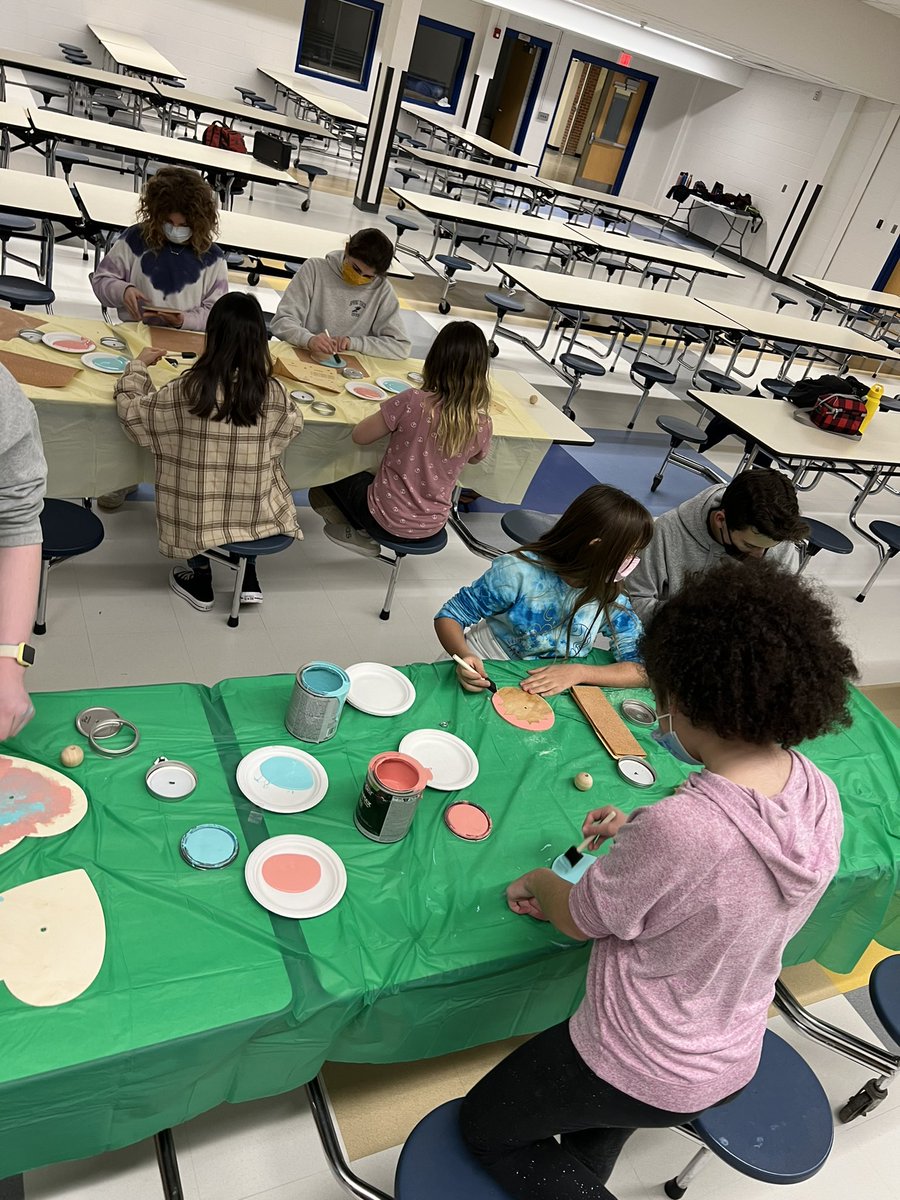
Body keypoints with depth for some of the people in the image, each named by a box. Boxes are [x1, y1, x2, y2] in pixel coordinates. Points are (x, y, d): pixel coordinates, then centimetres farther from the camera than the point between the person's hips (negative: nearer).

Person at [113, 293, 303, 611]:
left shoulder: (189, 388, -18)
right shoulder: (273, 392, -13)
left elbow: (131, 411, -4)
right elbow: (293, 427, 9)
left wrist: (139, 365, 11)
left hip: (200, 519, -1)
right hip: (257, 516, 2)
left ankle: (201, 579, 35)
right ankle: (249, 577, 29)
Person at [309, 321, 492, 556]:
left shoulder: (412, 401, -25)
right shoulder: (482, 425, -14)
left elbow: (360, 436, -12)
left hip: (386, 519, -3)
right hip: (431, 527, 3)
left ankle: (360, 530, 14)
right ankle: (363, 530, 17)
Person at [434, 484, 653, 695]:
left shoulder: (611, 601, -6)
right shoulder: (518, 571, -19)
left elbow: (643, 670, -7)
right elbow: (450, 616, -11)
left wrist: (578, 672, -24)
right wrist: (464, 656, -33)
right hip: (481, 675, -2)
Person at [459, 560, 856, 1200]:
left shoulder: (675, 827, -38)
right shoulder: (821, 795, -15)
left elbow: (581, 919, -18)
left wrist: (541, 882, 1)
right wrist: (641, 835, 5)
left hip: (644, 1080, -7)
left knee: (484, 1125, 18)